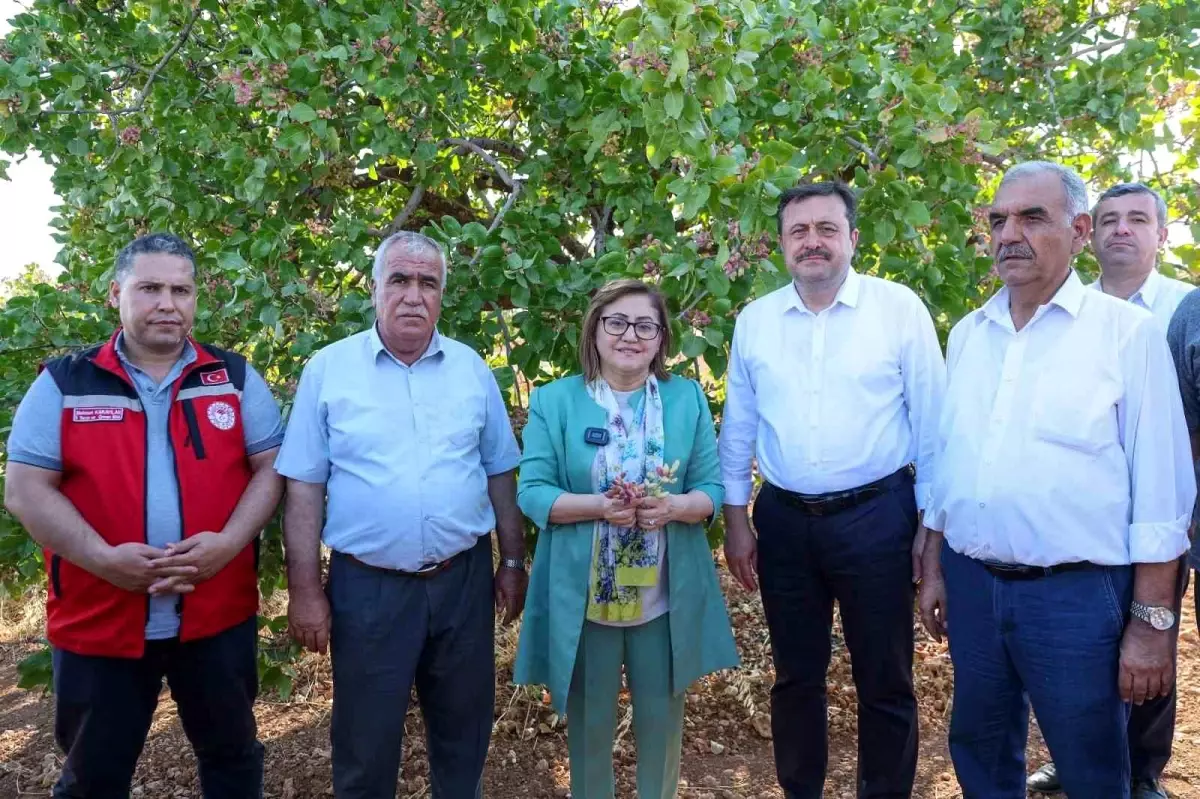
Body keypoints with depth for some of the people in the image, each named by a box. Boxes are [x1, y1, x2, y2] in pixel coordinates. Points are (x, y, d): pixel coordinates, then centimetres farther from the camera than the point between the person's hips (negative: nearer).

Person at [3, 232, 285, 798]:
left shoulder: (235, 378, 2)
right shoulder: (63, 384, -1)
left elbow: (270, 467, 0)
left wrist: (229, 542, -16)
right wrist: (103, 558, -18)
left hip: (218, 615, 1)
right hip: (98, 620, 0)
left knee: (231, 753, 19)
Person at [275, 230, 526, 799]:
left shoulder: (472, 368, 3)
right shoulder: (328, 369, -4)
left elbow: (499, 473, 8)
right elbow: (304, 486, -4)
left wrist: (512, 562, 7)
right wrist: (304, 589, -6)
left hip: (463, 580, 2)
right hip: (367, 586, -2)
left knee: (464, 731, 19)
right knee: (365, 742, 13)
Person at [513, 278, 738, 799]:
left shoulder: (688, 398, 3)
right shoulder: (554, 400, -3)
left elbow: (713, 489, 1)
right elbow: (531, 492, -8)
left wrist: (675, 506, -20)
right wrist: (600, 506, -24)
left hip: (665, 595, 2)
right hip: (583, 595, -1)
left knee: (662, 716, 16)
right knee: (589, 719, 15)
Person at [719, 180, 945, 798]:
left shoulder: (900, 308, -5)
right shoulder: (754, 320, 3)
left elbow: (931, 423, -3)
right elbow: (738, 427, 8)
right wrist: (736, 517, 7)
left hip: (876, 518, -2)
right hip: (784, 521, 3)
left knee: (885, 682, 12)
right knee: (795, 675, 17)